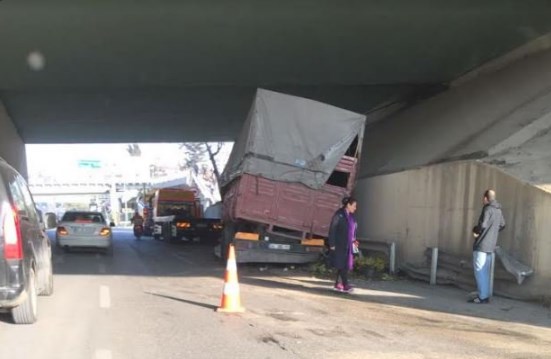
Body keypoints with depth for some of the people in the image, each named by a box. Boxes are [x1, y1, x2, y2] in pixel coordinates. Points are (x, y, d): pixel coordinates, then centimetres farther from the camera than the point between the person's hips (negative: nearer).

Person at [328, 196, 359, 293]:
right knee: (342, 265, -6)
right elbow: (332, 229, -11)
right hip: (340, 244, -7)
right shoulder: (339, 214, -10)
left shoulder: (351, 216, 11)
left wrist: (354, 240, 6)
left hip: (348, 245, 8)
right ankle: (345, 286, -5)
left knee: (346, 265, 7)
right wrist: (332, 244, -14)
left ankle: (338, 284, 14)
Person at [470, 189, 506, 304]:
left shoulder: (488, 209, -15)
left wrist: (475, 230, -6)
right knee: (485, 271, 15)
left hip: (482, 245, -9)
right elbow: (502, 225, 22)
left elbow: (483, 225, -24)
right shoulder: (498, 210, 11)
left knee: (479, 271, -4)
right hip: (490, 245, 9)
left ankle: (483, 296, -5)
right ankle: (486, 295, 19)